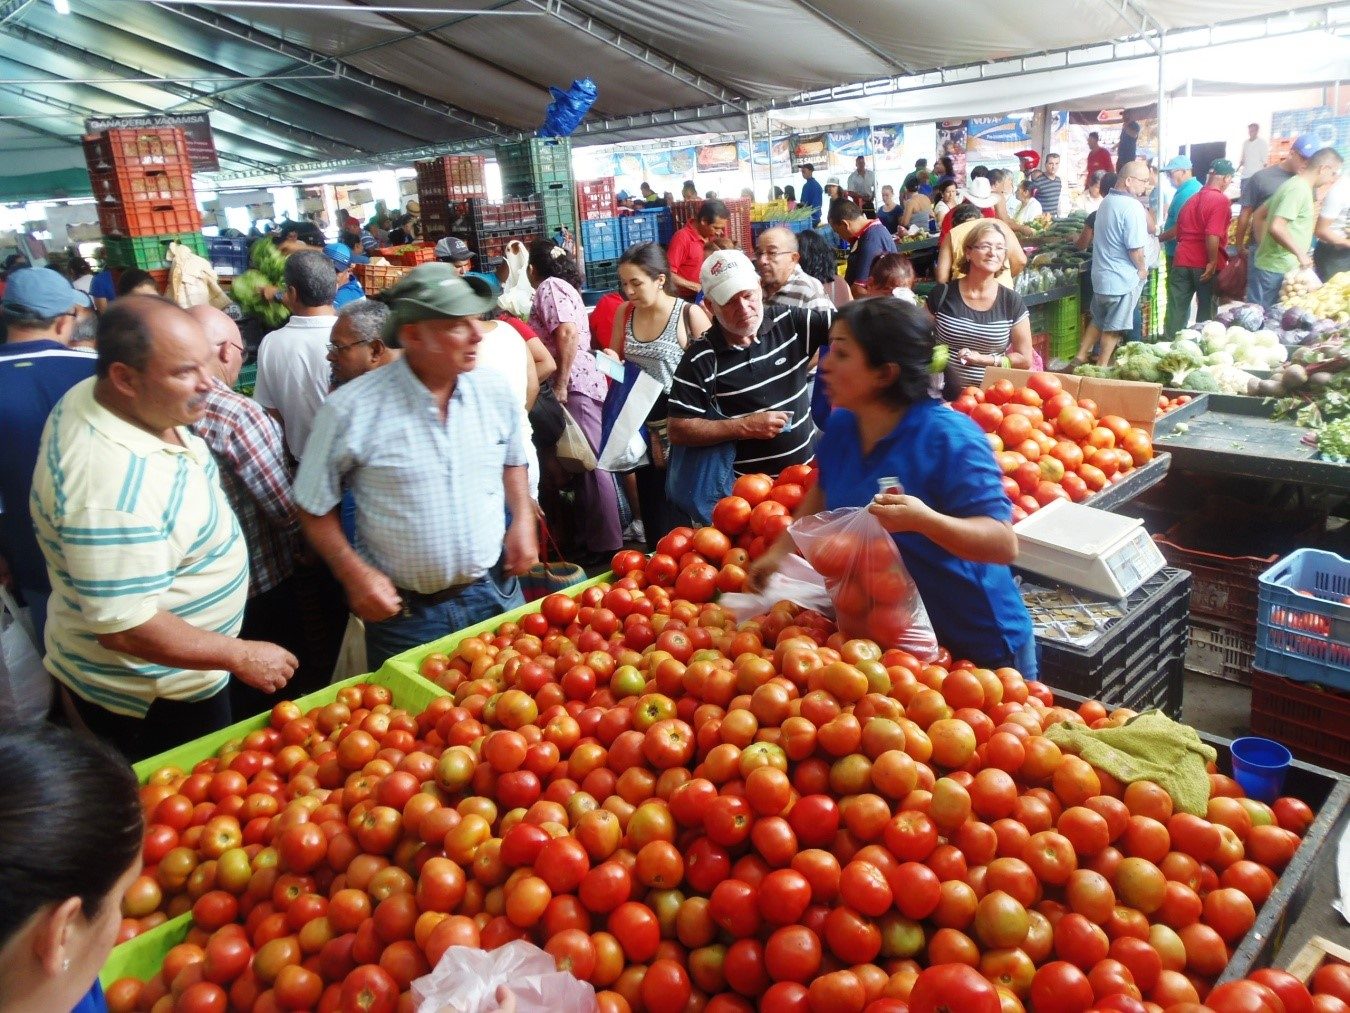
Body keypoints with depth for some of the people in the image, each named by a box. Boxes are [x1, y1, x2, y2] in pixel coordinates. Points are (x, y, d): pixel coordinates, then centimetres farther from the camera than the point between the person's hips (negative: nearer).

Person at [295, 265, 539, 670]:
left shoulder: (495, 390, -3)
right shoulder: (351, 410, -16)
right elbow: (315, 507, -4)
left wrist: (523, 519, 1)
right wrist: (354, 573, -13)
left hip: (496, 594, 4)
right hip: (404, 612, -3)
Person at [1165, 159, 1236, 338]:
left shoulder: (1192, 199, 13)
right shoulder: (1221, 200, -9)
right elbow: (1213, 235, -20)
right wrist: (1213, 262, -16)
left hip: (1181, 261, 6)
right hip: (1205, 265, -5)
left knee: (1176, 310, 6)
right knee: (1207, 310, 6)